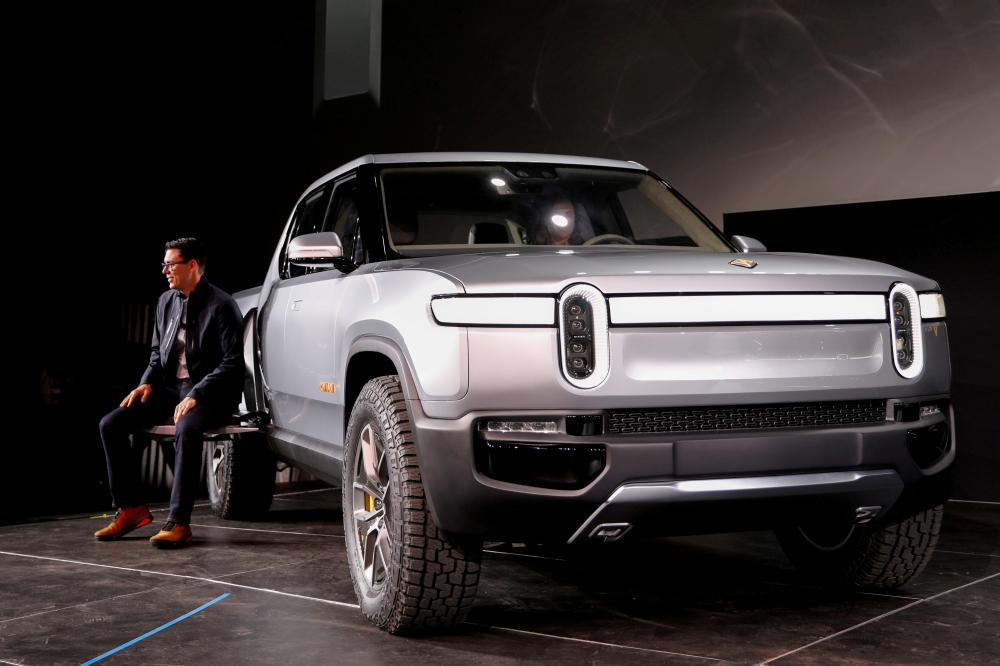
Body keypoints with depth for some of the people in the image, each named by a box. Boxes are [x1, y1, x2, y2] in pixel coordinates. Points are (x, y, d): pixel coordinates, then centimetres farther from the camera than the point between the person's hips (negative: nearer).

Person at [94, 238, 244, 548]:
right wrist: (147, 383, 1)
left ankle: (179, 523, -31)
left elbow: (232, 363, -15)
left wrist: (196, 395, -23)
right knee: (111, 425, -9)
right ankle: (130, 508, 0)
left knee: (186, 429, -38)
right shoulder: (166, 301, 12)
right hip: (171, 388, 7)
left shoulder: (221, 305, -10)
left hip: (210, 394, -7)